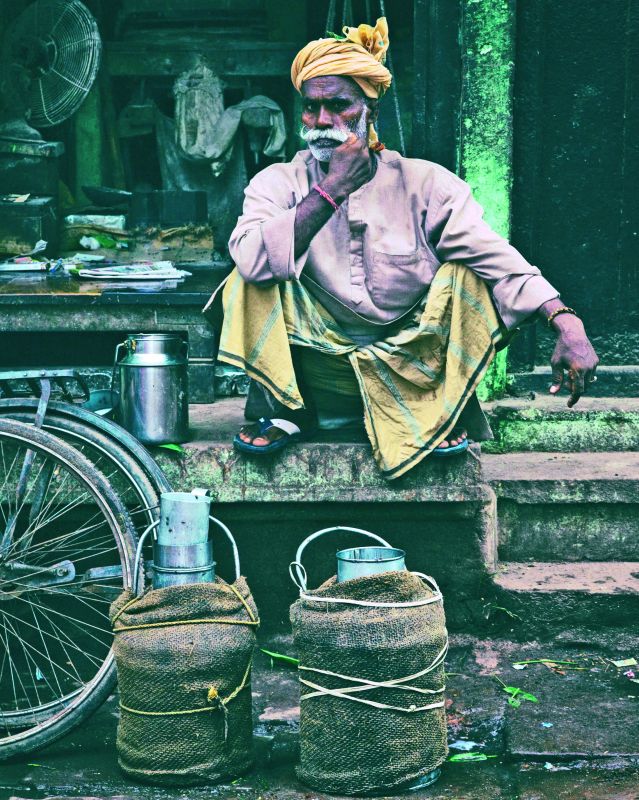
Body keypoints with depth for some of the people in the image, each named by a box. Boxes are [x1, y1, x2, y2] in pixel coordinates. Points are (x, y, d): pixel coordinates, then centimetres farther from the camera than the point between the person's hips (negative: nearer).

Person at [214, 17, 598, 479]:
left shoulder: (422, 184, -4)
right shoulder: (279, 183, -3)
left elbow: (495, 258, -15)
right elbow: (251, 258, -24)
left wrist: (565, 321, -30)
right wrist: (331, 191, -24)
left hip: (411, 366, 1)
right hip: (320, 367, 0)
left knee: (465, 277, -20)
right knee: (254, 283, -21)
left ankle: (444, 409, -1)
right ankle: (285, 409, -3)